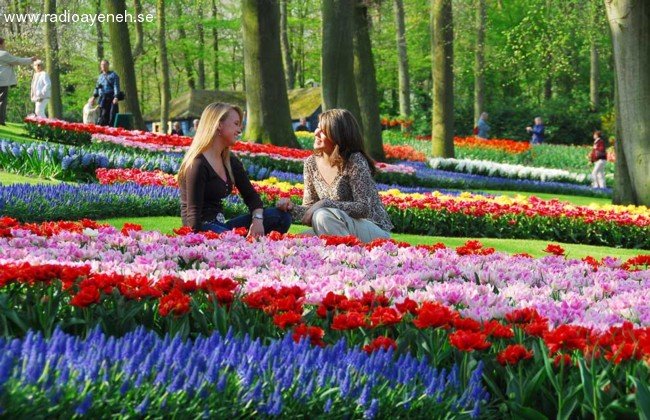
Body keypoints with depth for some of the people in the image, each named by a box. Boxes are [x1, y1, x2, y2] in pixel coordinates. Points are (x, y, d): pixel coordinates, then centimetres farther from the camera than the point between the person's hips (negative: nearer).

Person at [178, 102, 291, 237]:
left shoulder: (230, 162, 12)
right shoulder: (198, 165, -14)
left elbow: (251, 195, 14)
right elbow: (193, 214, -18)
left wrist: (257, 220, -7)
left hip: (220, 226, 10)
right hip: (202, 229, -10)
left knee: (281, 216, -1)